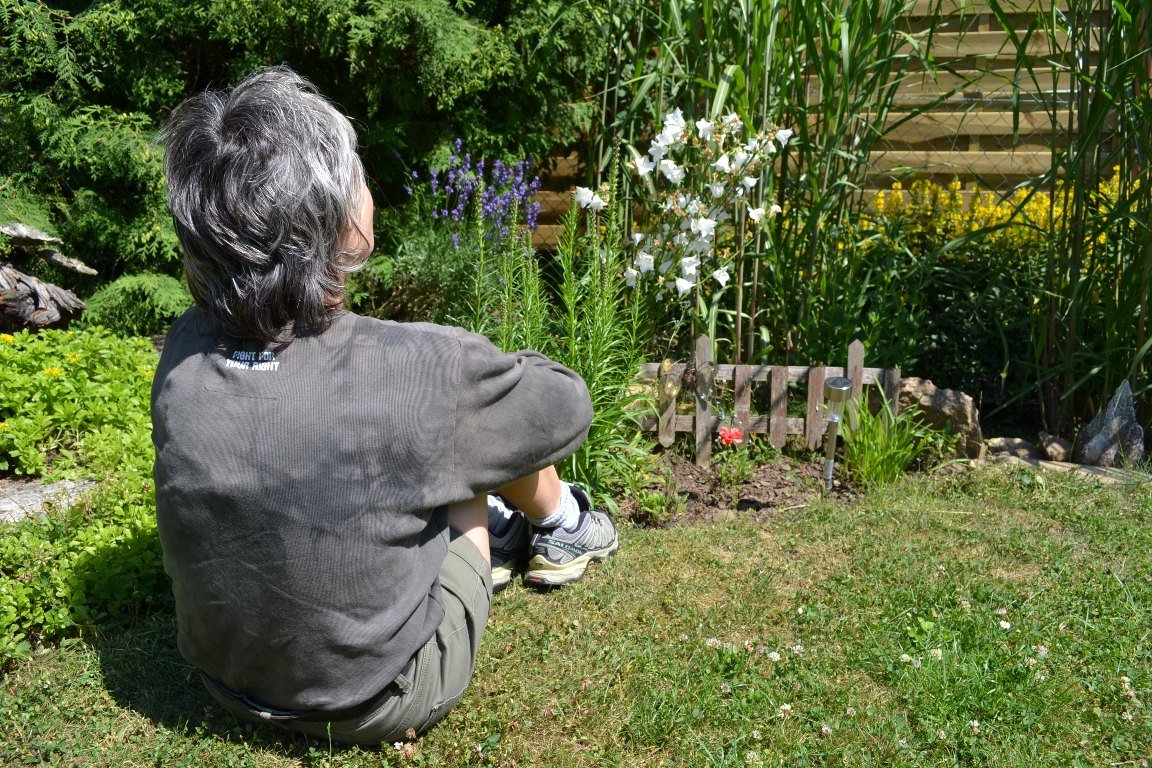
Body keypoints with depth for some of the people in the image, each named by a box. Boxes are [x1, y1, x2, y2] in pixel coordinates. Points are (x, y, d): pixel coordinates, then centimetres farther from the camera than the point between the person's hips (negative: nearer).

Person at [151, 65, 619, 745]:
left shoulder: (184, 351, -16)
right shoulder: (420, 369, -31)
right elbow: (566, 407, -9)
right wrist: (487, 376, 10)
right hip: (379, 701, -4)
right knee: (499, 411, 5)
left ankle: (491, 523, 35)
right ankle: (562, 528, 33)